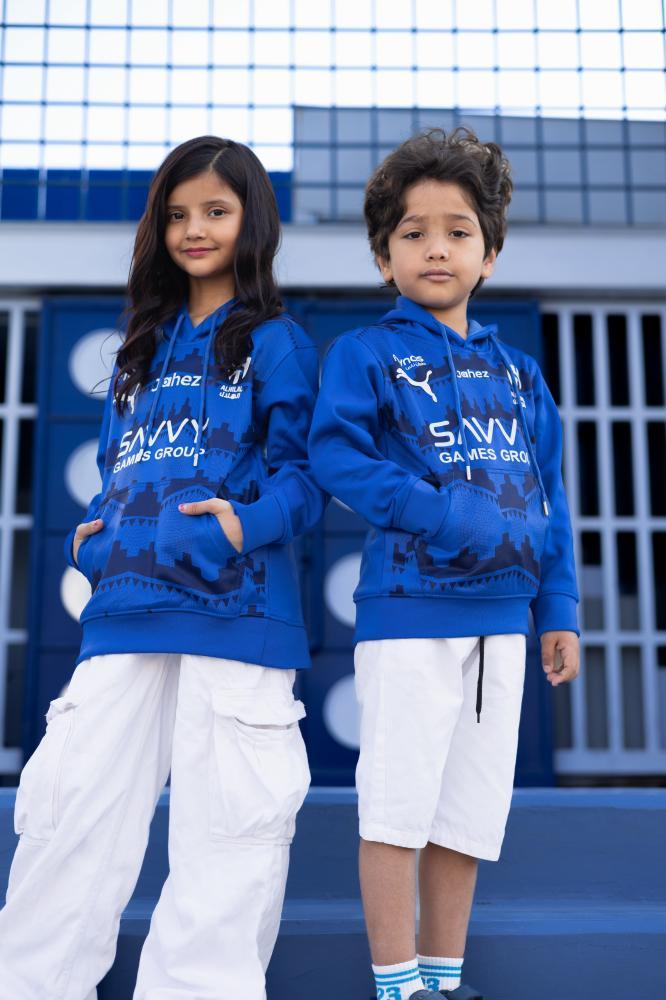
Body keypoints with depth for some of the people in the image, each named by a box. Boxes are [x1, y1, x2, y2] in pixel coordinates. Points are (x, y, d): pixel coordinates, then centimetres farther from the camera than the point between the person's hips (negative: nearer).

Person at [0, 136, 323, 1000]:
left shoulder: (277, 343, 5)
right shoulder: (145, 347, 23)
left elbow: (304, 471, -1)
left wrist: (248, 522, -20)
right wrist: (86, 533, 7)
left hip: (233, 610, -5)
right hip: (126, 607, 5)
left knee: (230, 821, -3)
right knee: (71, 804, 5)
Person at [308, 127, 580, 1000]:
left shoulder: (515, 371, 15)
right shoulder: (366, 353, 1)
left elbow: (547, 491, 15)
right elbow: (335, 455, -13)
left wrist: (556, 609, 10)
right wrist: (446, 518, -21)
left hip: (500, 614, 5)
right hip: (408, 608, -5)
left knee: (471, 808, 11)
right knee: (399, 804, -1)